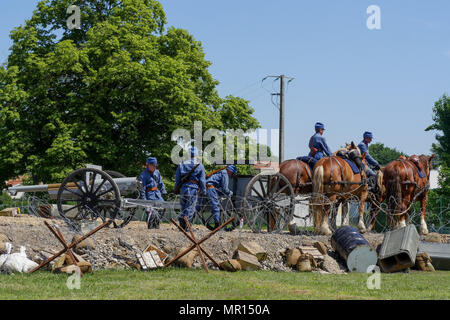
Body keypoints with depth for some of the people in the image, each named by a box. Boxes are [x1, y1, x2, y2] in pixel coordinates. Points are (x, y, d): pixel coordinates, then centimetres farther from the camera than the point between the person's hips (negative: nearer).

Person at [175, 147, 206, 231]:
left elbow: (177, 179, 11)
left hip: (183, 189, 3)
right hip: (193, 189, -3)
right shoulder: (200, 166, 1)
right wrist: (204, 191, 10)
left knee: (184, 207, 14)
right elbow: (202, 180, 0)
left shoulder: (182, 164, 9)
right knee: (189, 208, -1)